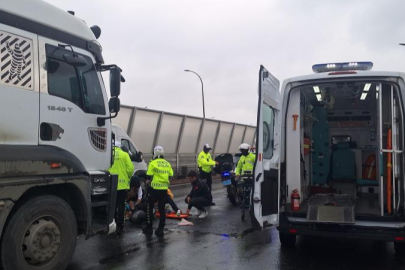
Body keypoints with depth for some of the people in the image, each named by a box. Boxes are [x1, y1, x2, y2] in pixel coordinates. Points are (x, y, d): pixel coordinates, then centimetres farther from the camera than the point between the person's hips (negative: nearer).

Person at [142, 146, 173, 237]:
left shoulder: (153, 163, -10)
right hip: (164, 189, 4)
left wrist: (149, 180, 9)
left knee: (150, 208, 11)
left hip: (154, 188, -4)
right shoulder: (167, 164, 6)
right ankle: (160, 230, 10)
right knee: (162, 209, 8)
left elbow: (149, 176, -11)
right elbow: (170, 176, 8)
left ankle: (149, 228, 13)